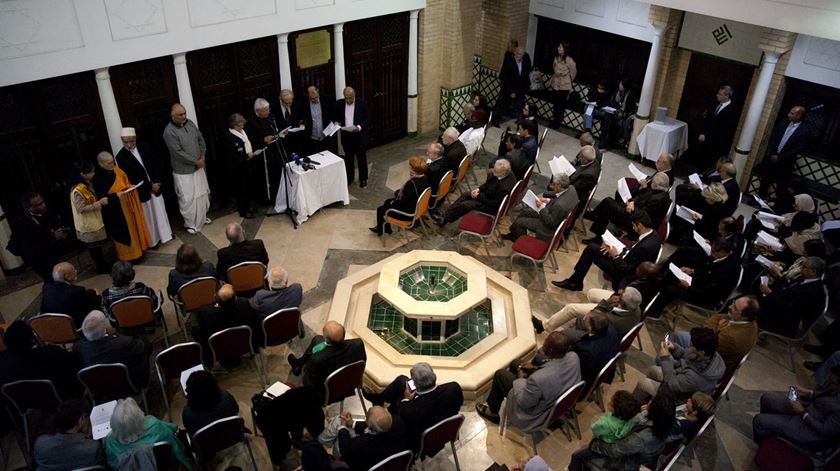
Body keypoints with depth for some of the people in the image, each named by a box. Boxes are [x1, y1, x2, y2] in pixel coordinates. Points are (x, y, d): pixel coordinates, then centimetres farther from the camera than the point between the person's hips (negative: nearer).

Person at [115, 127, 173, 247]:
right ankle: (153, 240, 21)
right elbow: (129, 179, -14)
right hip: (141, 192, -4)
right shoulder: (121, 157, -13)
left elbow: (156, 165, 0)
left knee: (160, 212, 18)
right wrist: (149, 187, -15)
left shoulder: (145, 147, -3)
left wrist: (155, 183, -12)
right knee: (148, 216, 7)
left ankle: (165, 234, 36)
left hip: (155, 186, 4)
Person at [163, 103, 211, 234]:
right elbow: (178, 153, -21)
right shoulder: (169, 131, -19)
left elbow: (201, 139, 10)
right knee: (188, 198, 1)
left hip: (198, 167, 7)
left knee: (202, 194, 18)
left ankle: (202, 217, 37)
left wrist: (202, 156, -3)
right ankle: (190, 223, 17)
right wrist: (196, 161, -15)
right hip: (183, 171, -7)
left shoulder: (190, 123, 2)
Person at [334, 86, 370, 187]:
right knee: (348, 158, 13)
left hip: (359, 135, -3)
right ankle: (349, 178, 27)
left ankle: (363, 179, 23)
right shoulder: (339, 104, 0)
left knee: (362, 158, 9)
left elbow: (367, 119, -7)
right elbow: (335, 117, 12)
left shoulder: (362, 103, -8)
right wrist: (336, 122, -11)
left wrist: (359, 127, -23)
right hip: (346, 136, 3)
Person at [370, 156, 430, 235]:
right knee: (387, 201, 26)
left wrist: (393, 203, -10)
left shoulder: (412, 183, -35)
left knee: (380, 209, 11)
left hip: (409, 214, -9)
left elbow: (403, 202, -27)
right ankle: (386, 228, 39)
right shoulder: (425, 178, -8)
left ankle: (380, 229, 39)